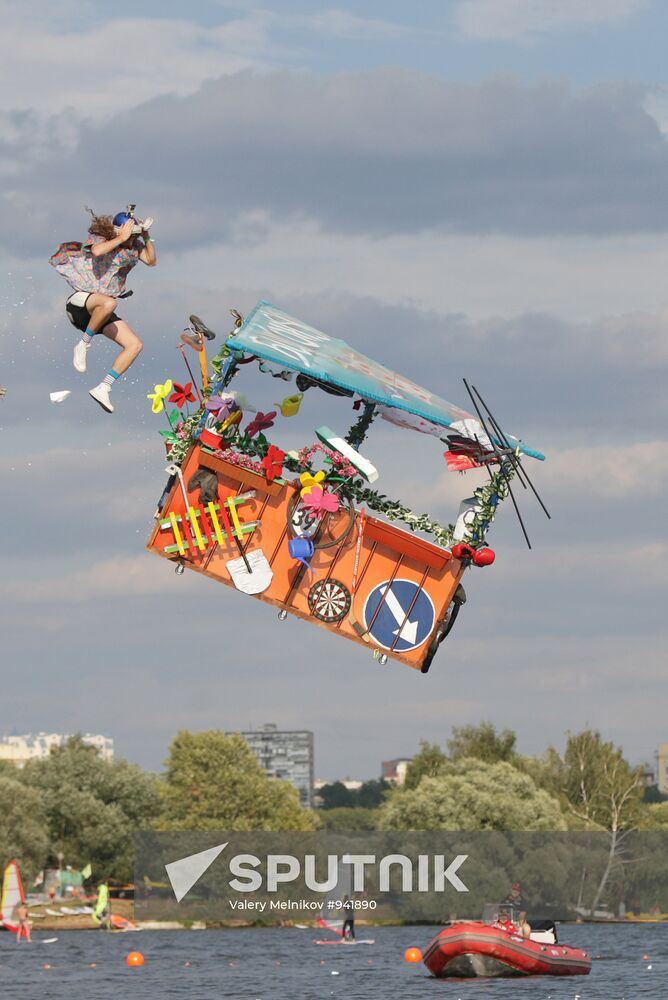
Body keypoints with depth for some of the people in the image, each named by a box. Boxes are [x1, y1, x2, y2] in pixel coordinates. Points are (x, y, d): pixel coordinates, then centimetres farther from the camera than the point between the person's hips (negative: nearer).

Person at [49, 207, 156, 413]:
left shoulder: (133, 245, 6)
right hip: (80, 302, -7)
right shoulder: (98, 239, -12)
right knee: (108, 303, -42)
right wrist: (121, 238, -28)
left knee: (135, 345, -7)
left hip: (101, 311, 7)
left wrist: (147, 238, -10)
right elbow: (97, 251, -35)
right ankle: (83, 345, -21)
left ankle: (103, 388, -7)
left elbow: (151, 261, 2)